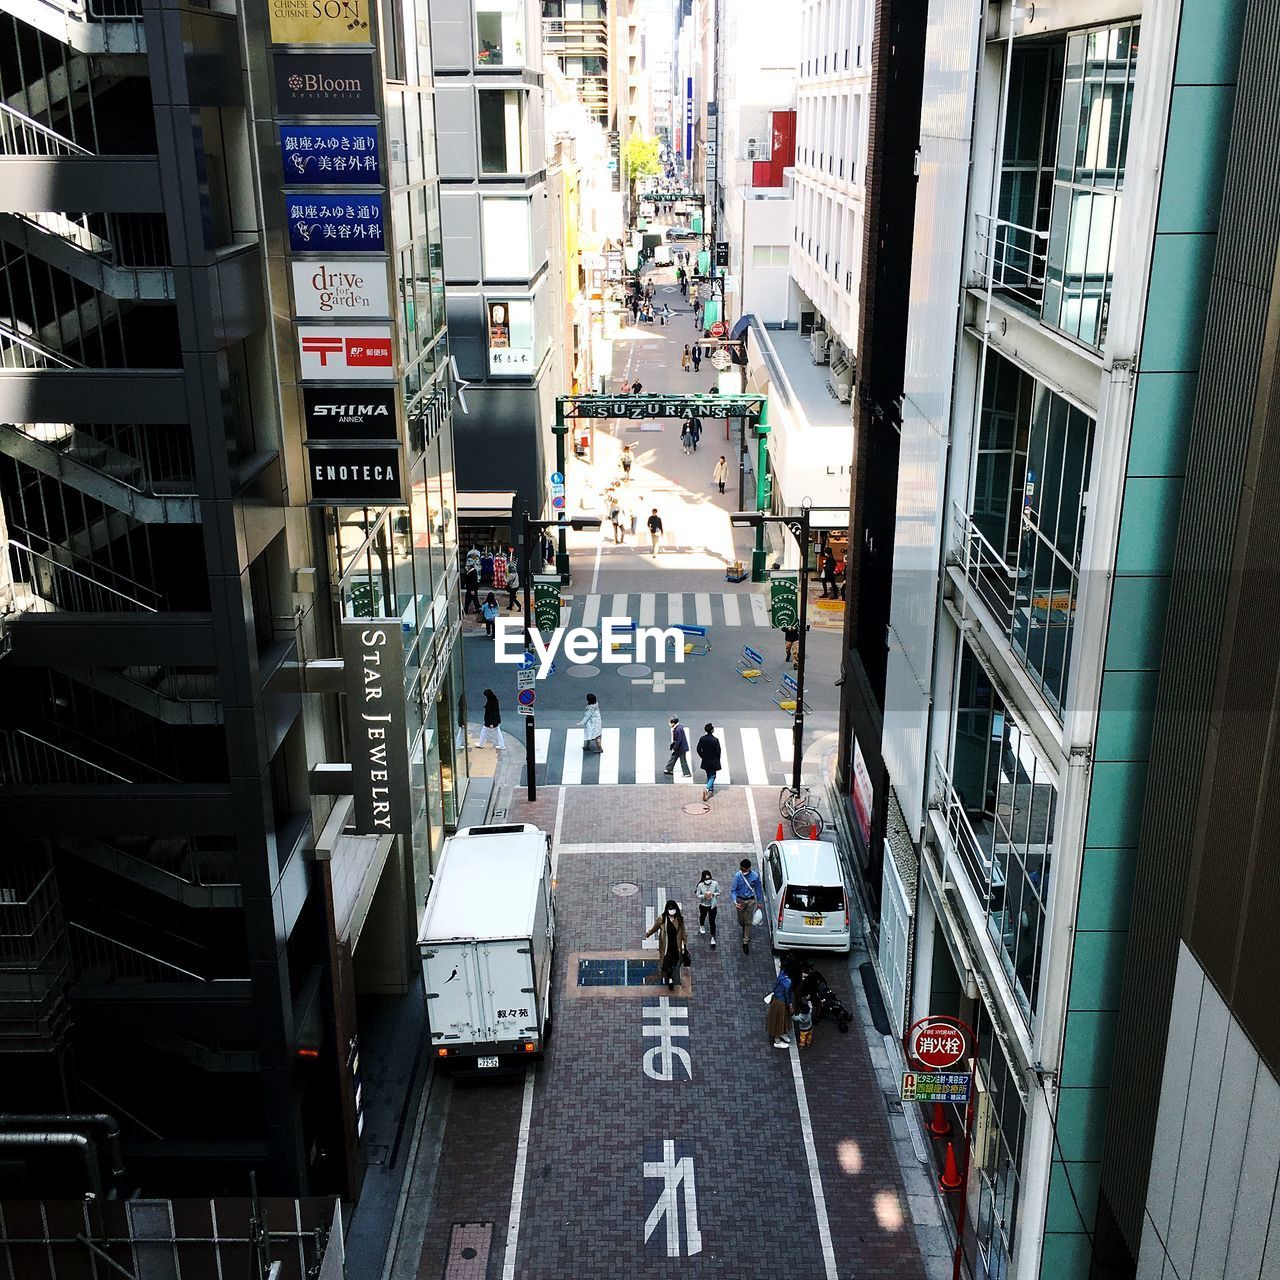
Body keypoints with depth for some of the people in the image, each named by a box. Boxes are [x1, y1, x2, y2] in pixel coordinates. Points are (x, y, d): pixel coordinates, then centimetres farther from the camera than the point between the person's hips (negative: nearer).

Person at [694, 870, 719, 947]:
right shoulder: (700, 885, -24)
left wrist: (713, 894, -27)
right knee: (702, 916, 29)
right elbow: (697, 895, -13)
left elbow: (719, 892, -7)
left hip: (713, 905, -1)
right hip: (703, 905, 1)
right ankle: (702, 926, 64)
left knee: (712, 921, 2)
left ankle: (713, 937, 18)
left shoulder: (715, 883, -22)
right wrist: (704, 896, -31)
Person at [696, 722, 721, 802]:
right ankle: (707, 789, -15)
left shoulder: (702, 739, -8)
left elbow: (698, 749, -2)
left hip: (705, 761, 4)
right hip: (713, 762, -4)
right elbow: (718, 751, -14)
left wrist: (703, 757, 12)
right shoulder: (715, 740, -19)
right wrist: (717, 761, 1)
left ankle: (711, 790, 31)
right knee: (712, 777, 5)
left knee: (709, 776, 21)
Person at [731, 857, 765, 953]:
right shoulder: (738, 876, -16)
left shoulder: (755, 876, -15)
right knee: (741, 920, 16)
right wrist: (734, 901, -27)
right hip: (740, 900, 1)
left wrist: (760, 902, 7)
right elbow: (733, 890, -11)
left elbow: (758, 889, 0)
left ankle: (746, 942, 9)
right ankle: (744, 930, 51)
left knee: (748, 921, 1)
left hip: (750, 901, -1)